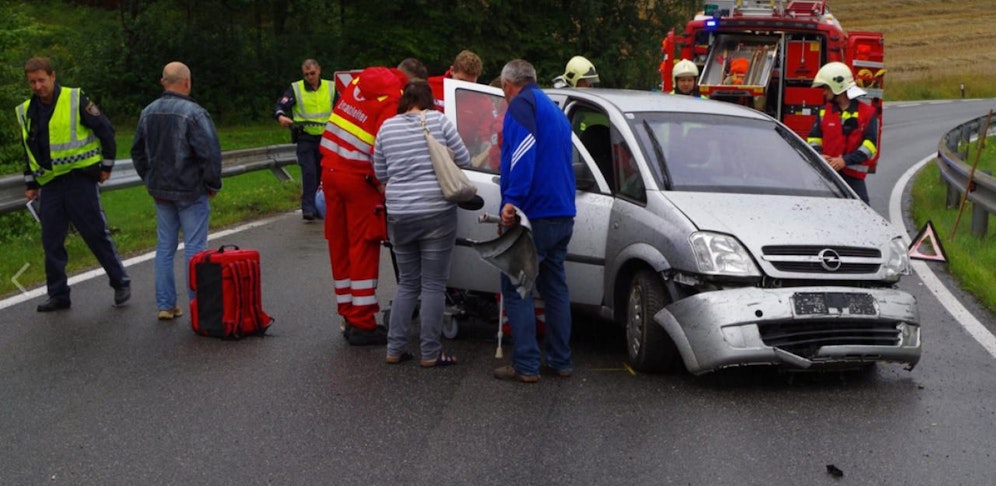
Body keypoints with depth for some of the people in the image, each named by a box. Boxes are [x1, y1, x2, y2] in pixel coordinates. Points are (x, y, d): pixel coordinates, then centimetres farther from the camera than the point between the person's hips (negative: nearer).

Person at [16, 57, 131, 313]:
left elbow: (105, 129, -3)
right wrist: (31, 183, 16)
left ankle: (121, 283, 12)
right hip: (50, 184, 5)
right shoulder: (26, 111, 10)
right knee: (51, 242, 4)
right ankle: (58, 296, 13)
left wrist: (106, 165, -2)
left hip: (80, 179, -5)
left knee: (97, 234, -2)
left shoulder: (75, 100, -7)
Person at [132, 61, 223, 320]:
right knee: (194, 249, 0)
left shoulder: (148, 112, 7)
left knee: (165, 246, 13)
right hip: (191, 191, -6)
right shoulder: (193, 113, -17)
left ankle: (165, 305, 15)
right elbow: (210, 153, -19)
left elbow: (138, 151, 17)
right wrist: (213, 184, -6)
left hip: (160, 191, 6)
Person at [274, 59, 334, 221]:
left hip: (326, 137, 3)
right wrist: (281, 117, -29)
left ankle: (320, 207, 21)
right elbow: (280, 106, -7)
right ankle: (308, 208, -9)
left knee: (323, 174, 10)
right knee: (309, 172, -12)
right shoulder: (296, 89, -1)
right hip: (305, 138, -3)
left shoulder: (331, 88, 7)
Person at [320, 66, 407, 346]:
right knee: (364, 248, -1)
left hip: (331, 168, 8)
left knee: (339, 245, 13)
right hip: (358, 178, -8)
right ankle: (362, 324, 1)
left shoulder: (362, 79, 10)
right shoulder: (394, 101, -13)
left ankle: (347, 315, 22)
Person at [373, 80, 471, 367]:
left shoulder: (387, 127, 5)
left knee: (407, 284, 16)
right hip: (437, 213, -4)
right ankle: (430, 353, 3)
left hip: (399, 215, 4)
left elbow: (380, 173, 12)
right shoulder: (438, 121, -4)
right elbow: (463, 160, 1)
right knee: (433, 285, 2)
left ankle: (394, 348, 14)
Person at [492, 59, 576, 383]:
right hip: (563, 214, 9)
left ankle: (526, 366, -8)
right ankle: (560, 361, 19)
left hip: (534, 212, -9)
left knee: (516, 289, -5)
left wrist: (512, 200, -28)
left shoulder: (522, 104, -6)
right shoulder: (556, 111, 24)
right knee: (555, 287, 16)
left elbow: (523, 151, -22)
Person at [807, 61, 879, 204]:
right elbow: (813, 138, 13)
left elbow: (870, 145, -7)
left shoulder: (867, 113, -1)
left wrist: (845, 160, -18)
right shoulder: (824, 111, 11)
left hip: (853, 176, -3)